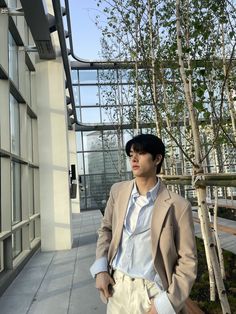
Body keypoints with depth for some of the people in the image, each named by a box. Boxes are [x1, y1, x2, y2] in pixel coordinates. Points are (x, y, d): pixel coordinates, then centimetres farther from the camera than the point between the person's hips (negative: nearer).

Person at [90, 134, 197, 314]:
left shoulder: (178, 206, -15)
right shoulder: (118, 191, -3)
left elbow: (187, 260, -9)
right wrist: (100, 269, -1)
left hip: (151, 293, -3)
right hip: (116, 287, 4)